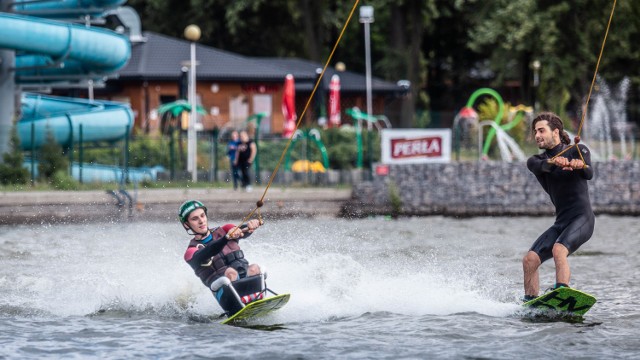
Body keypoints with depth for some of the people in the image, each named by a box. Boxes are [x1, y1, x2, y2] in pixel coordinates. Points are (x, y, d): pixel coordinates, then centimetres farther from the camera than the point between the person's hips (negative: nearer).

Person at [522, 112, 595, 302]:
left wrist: (580, 165, -45)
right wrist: (554, 162, -38)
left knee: (558, 250, -31)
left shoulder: (578, 151, 0)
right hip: (561, 222, 6)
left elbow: (589, 174, -20)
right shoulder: (536, 160, 12)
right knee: (530, 260, -5)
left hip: (582, 218, -6)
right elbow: (541, 166, -14)